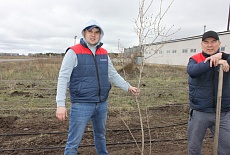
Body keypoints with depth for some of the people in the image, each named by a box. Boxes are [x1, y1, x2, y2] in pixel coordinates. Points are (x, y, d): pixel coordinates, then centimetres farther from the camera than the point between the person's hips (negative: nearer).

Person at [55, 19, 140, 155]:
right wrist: (61, 104, -20)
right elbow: (63, 78, -13)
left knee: (101, 136, 24)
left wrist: (128, 87, 0)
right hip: (81, 105, -5)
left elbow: (113, 75, 12)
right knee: (74, 142, 2)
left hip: (102, 104, 6)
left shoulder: (104, 54, 8)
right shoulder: (74, 52, -9)